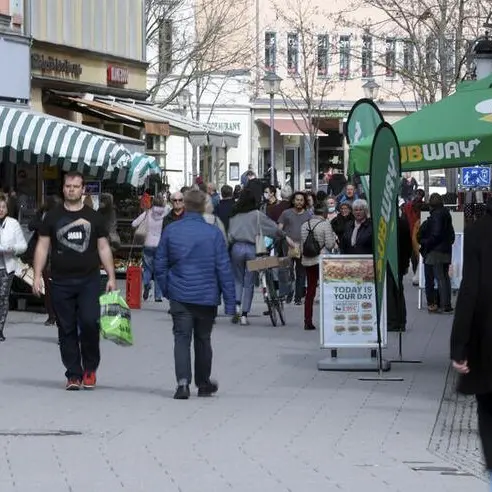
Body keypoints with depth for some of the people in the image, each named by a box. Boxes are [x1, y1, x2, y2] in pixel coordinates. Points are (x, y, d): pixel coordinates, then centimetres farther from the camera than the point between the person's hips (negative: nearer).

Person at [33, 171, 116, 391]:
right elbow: (42, 247, 8)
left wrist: (111, 277, 6)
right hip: (61, 282, 1)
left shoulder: (93, 217, 11)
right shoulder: (53, 217, 9)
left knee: (90, 322, -15)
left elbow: (104, 248, 13)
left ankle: (90, 368, 4)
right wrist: (37, 276, -1)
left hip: (89, 280, -1)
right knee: (67, 329, 2)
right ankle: (73, 374, 8)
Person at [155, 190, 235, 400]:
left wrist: (166, 290, 17)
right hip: (207, 296, 0)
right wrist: (229, 301, -2)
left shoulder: (170, 231, -2)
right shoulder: (213, 233, -7)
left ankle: (183, 381, -19)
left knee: (182, 339, 0)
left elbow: (160, 264, 4)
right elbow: (224, 268, -6)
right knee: (203, 339, 14)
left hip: (180, 296, 0)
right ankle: (203, 384, 27)